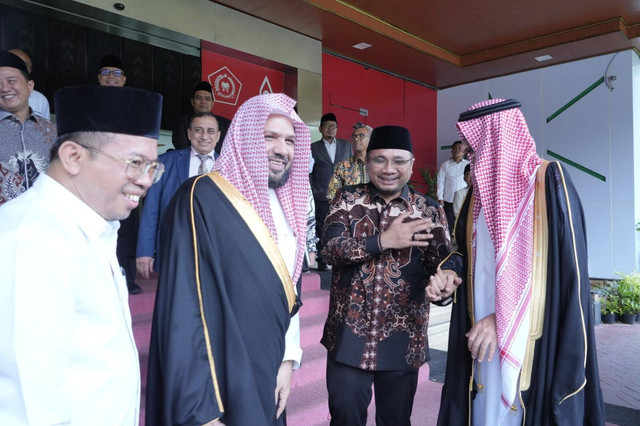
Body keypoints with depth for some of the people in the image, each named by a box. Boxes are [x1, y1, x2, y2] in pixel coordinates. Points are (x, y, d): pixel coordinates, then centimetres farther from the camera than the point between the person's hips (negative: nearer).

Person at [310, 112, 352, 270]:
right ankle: (322, 260, 9)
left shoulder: (346, 145, 14)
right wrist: (311, 194, 0)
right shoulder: (313, 148, 8)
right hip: (321, 197, -1)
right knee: (321, 229, 1)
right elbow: (308, 173, 7)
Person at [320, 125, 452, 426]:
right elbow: (331, 250, -13)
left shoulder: (428, 210, 0)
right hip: (349, 335, 0)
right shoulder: (347, 199, -1)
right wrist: (384, 240, -24)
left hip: (402, 339, 1)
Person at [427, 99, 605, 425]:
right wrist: (451, 271, -5)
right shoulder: (482, 186, 10)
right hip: (482, 332, 6)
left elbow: (563, 266, -14)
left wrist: (505, 319, -17)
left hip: (530, 338, -5)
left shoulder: (549, 180, -9)